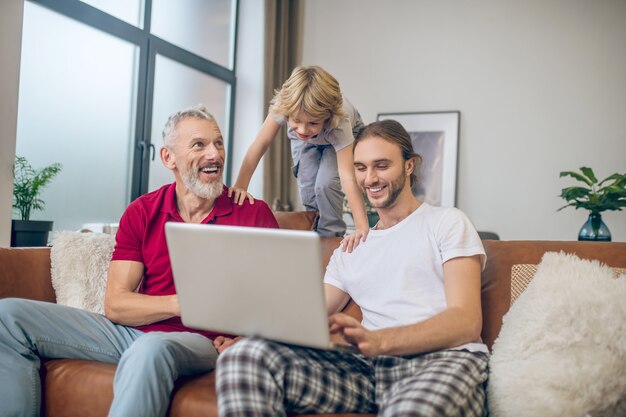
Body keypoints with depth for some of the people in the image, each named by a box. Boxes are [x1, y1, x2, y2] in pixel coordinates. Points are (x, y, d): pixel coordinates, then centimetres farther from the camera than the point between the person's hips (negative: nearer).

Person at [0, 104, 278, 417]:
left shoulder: (254, 214, -1)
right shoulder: (141, 212, 6)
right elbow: (115, 304, 0)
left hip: (200, 341, -4)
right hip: (130, 331, 5)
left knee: (151, 349, -41)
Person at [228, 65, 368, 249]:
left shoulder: (339, 123, -44)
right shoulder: (284, 105, -40)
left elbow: (348, 177, -47)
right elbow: (261, 144, -34)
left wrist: (362, 228, -54)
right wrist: (240, 186, -44)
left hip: (343, 132, -3)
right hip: (305, 142, 3)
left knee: (325, 184, -23)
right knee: (308, 189, -11)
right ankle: (314, 230, 13)